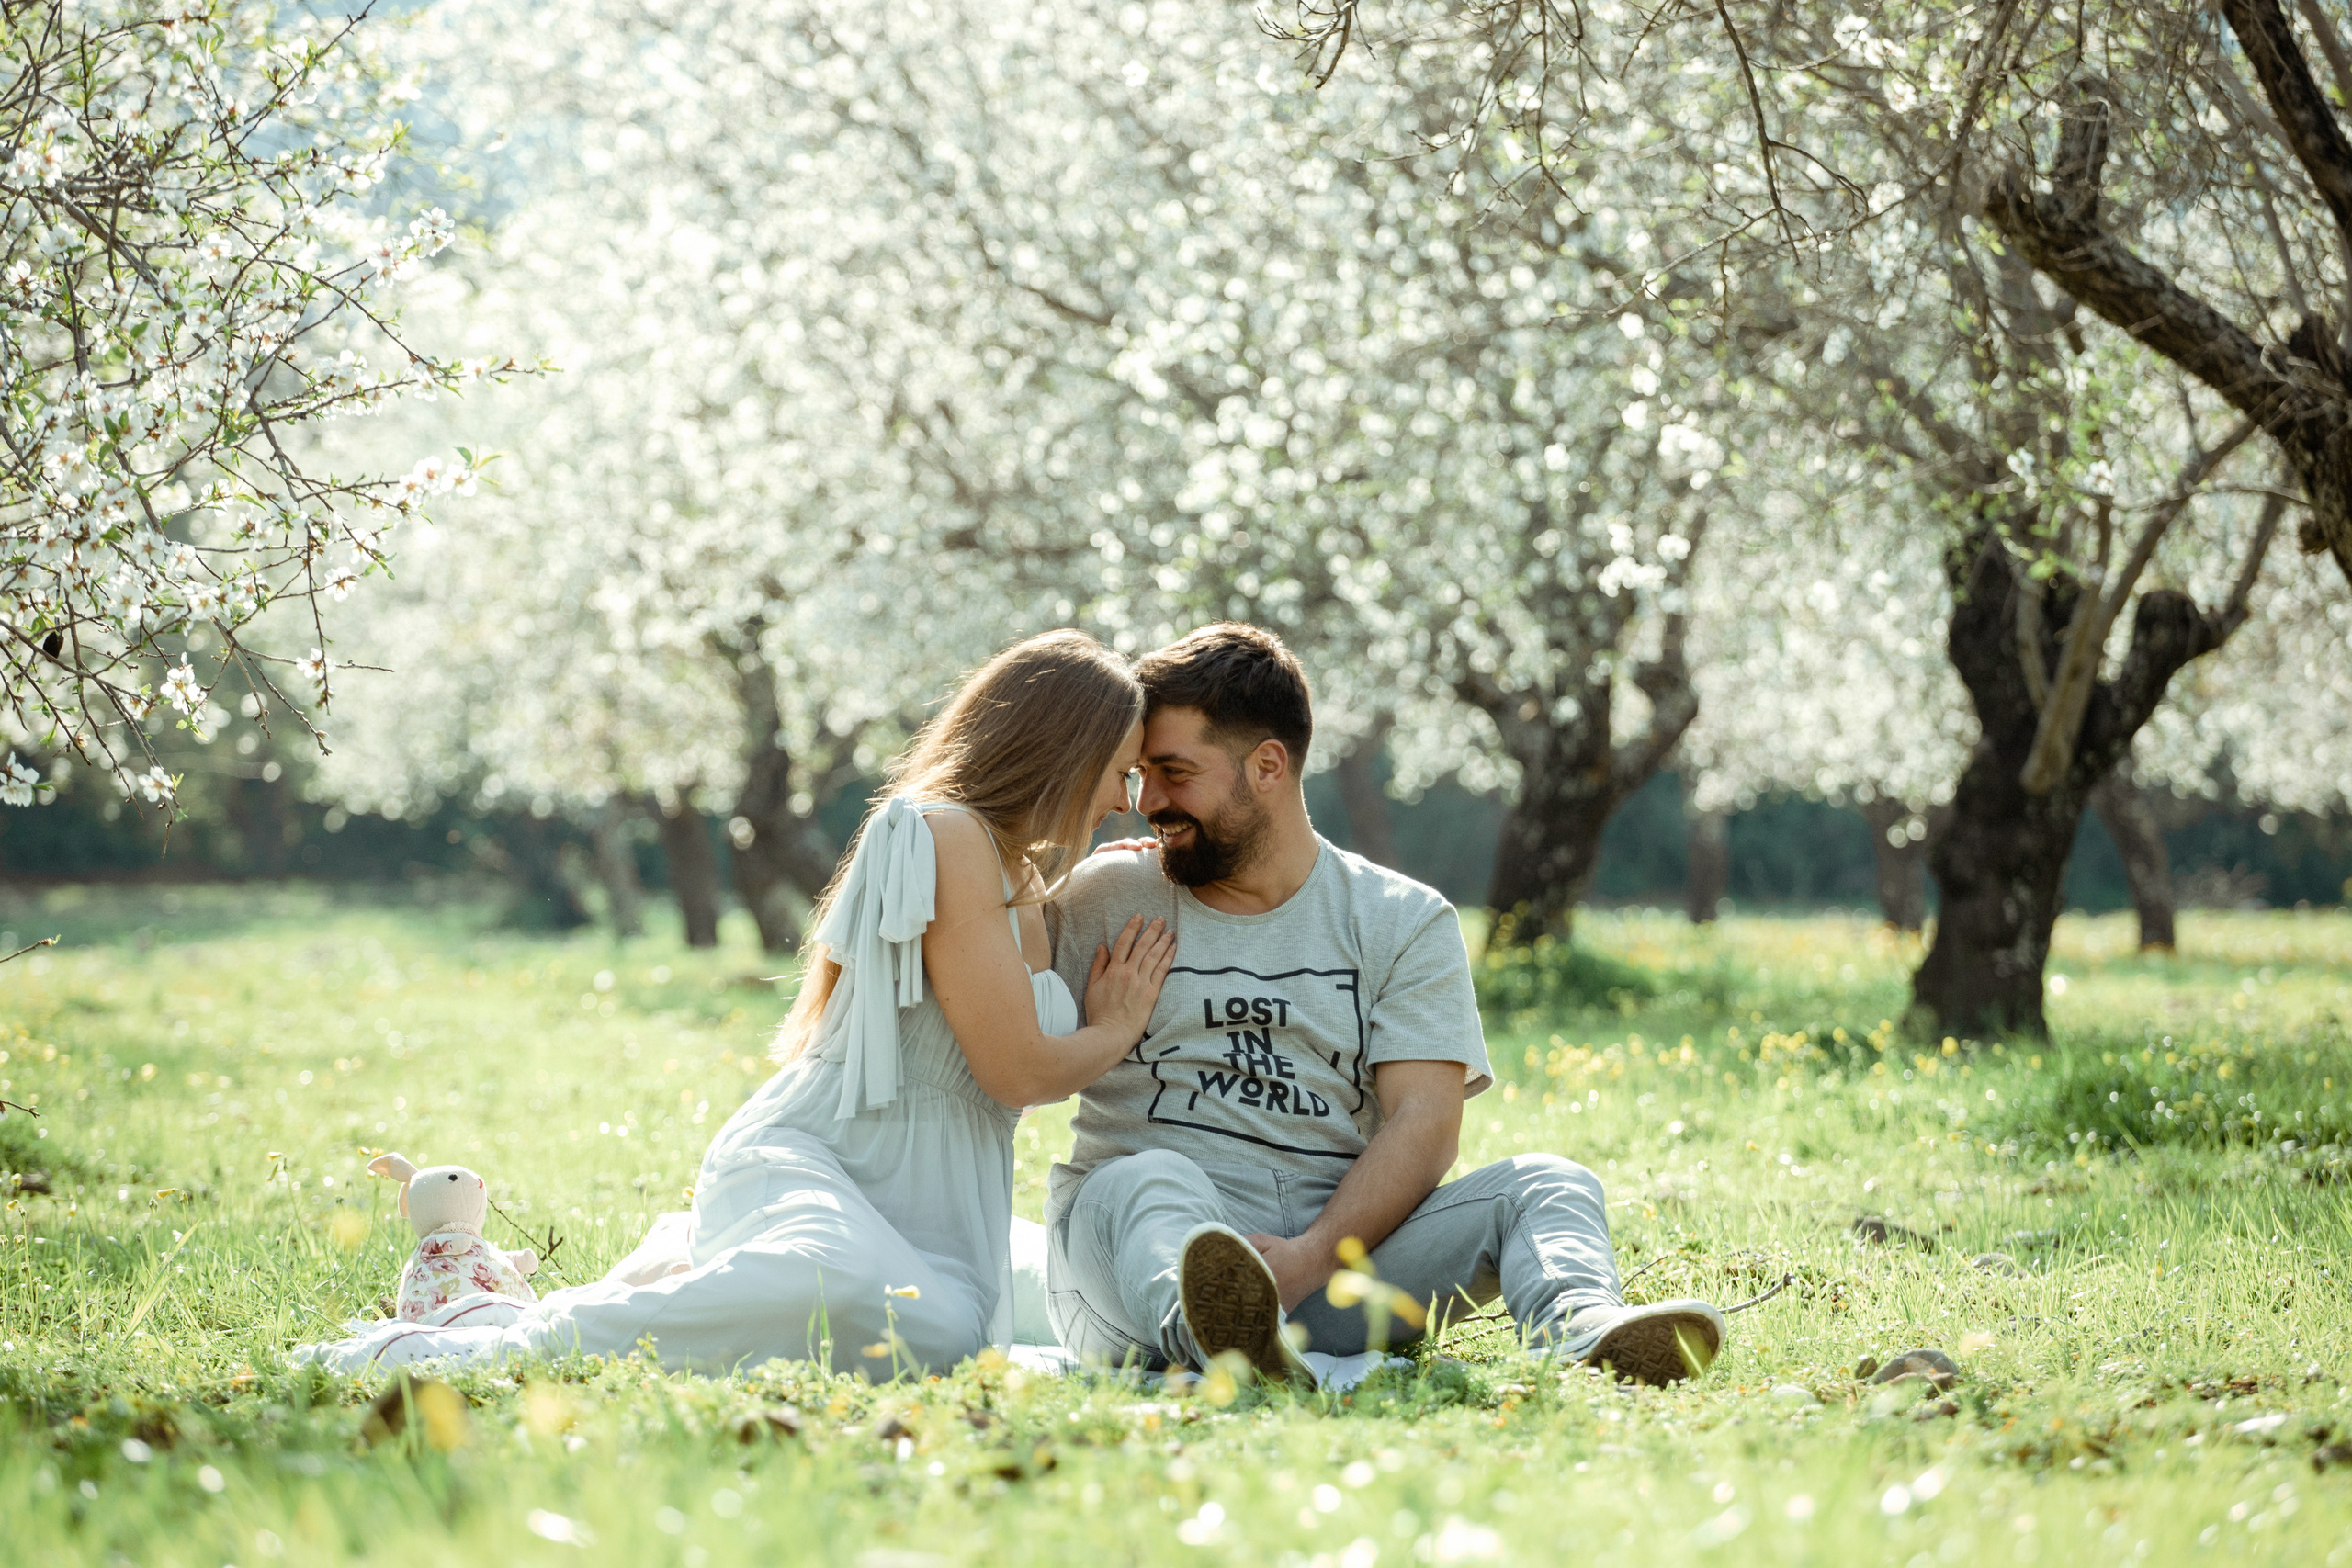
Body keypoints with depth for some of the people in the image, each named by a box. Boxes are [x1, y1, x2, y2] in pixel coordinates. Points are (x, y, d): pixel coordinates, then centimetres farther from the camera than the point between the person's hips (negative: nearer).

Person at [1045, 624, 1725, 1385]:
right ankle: (1212, 1325, -68)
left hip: (1345, 1249, 1)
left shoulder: (1404, 921, 11)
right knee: (1150, 1181, -35)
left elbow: (1425, 1123, -2)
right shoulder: (1106, 900, 14)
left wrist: (1311, 1257, -18)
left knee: (1546, 1185, -18)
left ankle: (1577, 1328, -52)